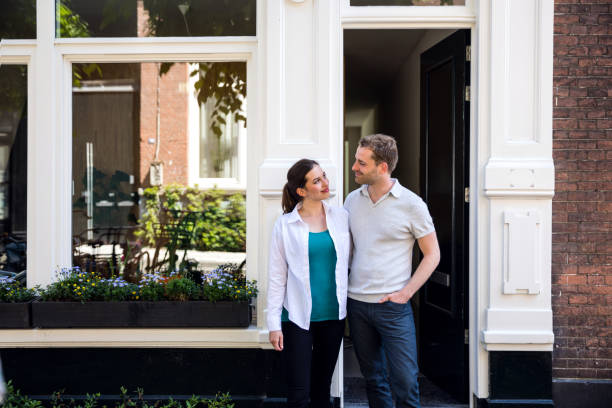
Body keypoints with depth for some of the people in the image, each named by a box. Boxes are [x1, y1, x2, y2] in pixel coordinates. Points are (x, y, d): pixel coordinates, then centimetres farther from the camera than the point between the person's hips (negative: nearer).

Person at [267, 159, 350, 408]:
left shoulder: (341, 217, 3)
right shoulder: (285, 224, -6)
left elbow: (350, 261, 11)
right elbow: (277, 276, -3)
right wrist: (274, 324, -5)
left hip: (333, 315, 3)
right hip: (298, 318, -3)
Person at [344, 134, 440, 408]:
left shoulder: (411, 204, -7)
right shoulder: (352, 200, 7)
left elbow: (432, 255, -2)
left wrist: (405, 293, -11)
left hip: (393, 306, -4)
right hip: (356, 304, 4)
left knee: (405, 382, -3)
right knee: (373, 379, 14)